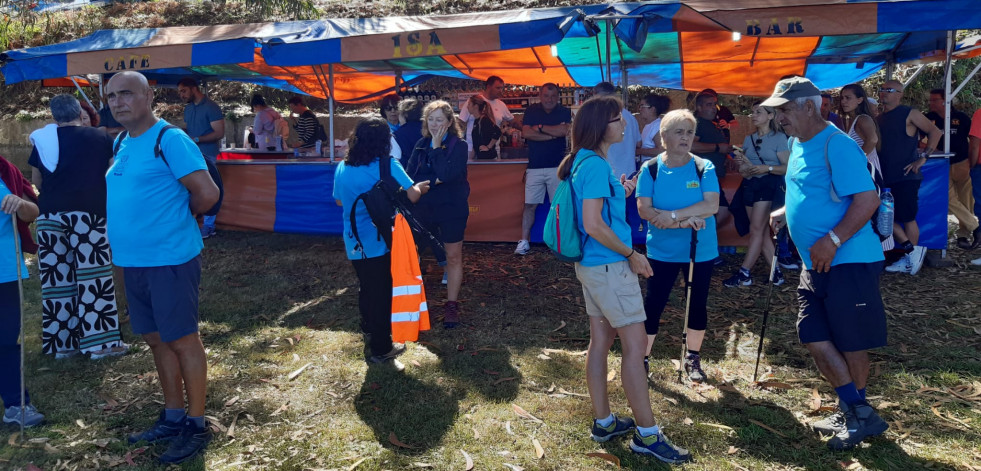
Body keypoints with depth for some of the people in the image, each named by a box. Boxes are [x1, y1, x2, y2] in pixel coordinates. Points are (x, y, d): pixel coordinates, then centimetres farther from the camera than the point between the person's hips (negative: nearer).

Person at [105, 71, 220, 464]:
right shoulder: (121, 143, 13)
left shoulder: (170, 140, -14)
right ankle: (173, 417, 30)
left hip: (169, 259, -9)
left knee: (182, 341, 1)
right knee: (156, 340, 16)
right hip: (133, 260, 9)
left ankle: (197, 426, 13)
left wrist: (179, 218, -3)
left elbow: (207, 194, -21)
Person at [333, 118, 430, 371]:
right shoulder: (387, 166, -15)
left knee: (366, 288, 24)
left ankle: (370, 329, 43)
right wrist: (419, 188, 1)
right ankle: (381, 349, 14)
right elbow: (411, 196, -20)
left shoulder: (343, 168, 4)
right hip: (380, 241, -6)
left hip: (354, 242, 6)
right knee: (382, 293, 5)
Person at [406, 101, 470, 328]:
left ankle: (451, 305, 14)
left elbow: (446, 174, -22)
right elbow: (410, 177, 0)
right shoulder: (420, 145, 6)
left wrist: (437, 147, -16)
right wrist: (434, 180, -13)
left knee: (453, 257, 4)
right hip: (424, 208, 4)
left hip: (452, 208, -4)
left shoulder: (458, 145, -7)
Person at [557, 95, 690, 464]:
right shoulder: (595, 165, -19)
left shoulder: (588, 161, 11)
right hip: (609, 266, -10)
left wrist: (618, 189, 11)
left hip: (593, 264, 10)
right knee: (635, 344, -4)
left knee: (601, 341, 13)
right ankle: (648, 435, 5)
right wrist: (632, 255, -15)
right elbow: (593, 225, -25)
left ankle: (604, 423, 23)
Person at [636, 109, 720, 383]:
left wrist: (672, 215, -27)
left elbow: (711, 206, -18)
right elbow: (644, 210, -15)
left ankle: (693, 358, 32)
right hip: (662, 252, -1)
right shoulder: (650, 169, -7)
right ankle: (641, 358, 18)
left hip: (701, 251, 1)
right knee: (653, 305, 4)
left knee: (697, 305, 12)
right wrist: (685, 221, -23)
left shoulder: (704, 168, -6)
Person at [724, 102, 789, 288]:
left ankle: (744, 274, -10)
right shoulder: (748, 139, 14)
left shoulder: (779, 138, -3)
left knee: (756, 230, -10)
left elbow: (787, 167, -9)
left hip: (769, 185, -6)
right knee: (763, 232, 5)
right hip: (750, 185, 7)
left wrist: (768, 168, -21)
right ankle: (776, 272, 10)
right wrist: (744, 164, -8)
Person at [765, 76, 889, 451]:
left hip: (847, 261, -9)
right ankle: (853, 411, 26)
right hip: (816, 264, 9)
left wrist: (831, 241, -28)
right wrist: (785, 212, 8)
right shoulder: (798, 144, 12)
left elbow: (867, 200, -23)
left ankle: (860, 417, 23)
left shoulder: (836, 145, -16)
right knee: (814, 337, 10)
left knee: (851, 342, 4)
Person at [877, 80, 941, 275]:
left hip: (905, 177, -7)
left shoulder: (909, 114, -5)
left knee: (907, 218, -2)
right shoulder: (879, 118, 14)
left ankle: (910, 260, 8)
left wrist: (922, 158, -13)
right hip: (885, 177, 7)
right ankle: (912, 251, 13)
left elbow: (935, 132, -8)